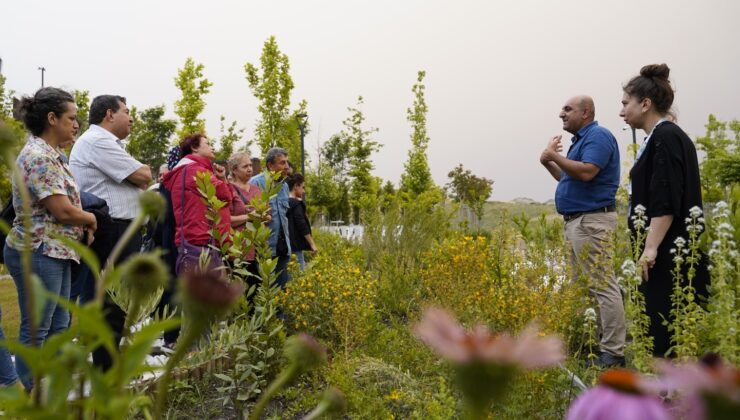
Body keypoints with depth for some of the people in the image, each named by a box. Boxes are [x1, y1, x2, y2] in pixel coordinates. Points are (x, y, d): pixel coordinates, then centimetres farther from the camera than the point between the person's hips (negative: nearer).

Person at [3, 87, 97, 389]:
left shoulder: (51, 154, 13)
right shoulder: (39, 157, -18)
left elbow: (67, 203, 20)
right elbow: (63, 210, -22)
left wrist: (83, 224, 2)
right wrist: (91, 219, -3)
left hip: (55, 252, 10)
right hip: (38, 253, -10)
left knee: (58, 326, 14)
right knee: (35, 330, -1)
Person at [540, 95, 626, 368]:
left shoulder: (598, 136, -11)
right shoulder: (581, 140, 19)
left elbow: (586, 172, -26)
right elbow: (570, 179, 25)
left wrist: (554, 156, -15)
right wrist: (548, 162, 11)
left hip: (592, 220, -11)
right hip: (576, 221, 11)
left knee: (602, 286, -10)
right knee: (583, 286, 14)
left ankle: (613, 352, -8)